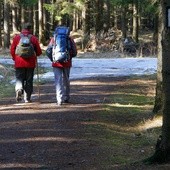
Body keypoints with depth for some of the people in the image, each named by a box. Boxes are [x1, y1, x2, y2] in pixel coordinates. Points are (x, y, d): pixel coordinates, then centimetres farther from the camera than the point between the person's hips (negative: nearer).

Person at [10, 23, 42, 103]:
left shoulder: (17, 37, 0)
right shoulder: (33, 38, -1)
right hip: (30, 63, 0)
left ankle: (19, 89, -20)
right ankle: (27, 98, 10)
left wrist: (15, 58, 18)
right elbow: (39, 52, 0)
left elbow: (12, 50, 1)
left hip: (19, 63, 0)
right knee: (29, 80, 9)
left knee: (19, 78, 10)